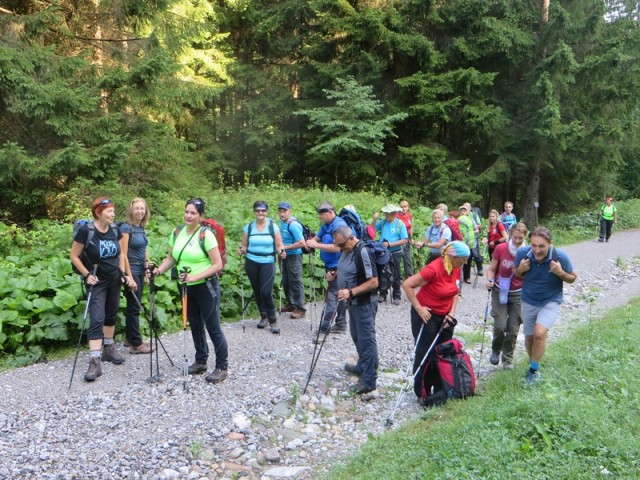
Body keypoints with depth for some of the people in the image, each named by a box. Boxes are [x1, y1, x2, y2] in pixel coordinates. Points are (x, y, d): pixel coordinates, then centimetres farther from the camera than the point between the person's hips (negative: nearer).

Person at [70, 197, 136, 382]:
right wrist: (87, 275, -17)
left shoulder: (115, 229, -3)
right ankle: (95, 361, -12)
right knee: (97, 319, -11)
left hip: (114, 279, 5)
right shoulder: (86, 231, -18)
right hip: (97, 281, -5)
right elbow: (74, 257, -11)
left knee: (111, 314, 15)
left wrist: (123, 273, 2)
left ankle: (108, 348, 30)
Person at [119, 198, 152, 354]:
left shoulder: (141, 228, 10)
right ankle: (136, 344, 5)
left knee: (134, 306, 15)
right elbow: (123, 254, -17)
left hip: (140, 271, 8)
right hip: (131, 271, -8)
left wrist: (147, 266, 14)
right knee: (134, 307, -2)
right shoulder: (126, 227, -13)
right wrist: (129, 277, -19)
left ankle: (131, 338, 26)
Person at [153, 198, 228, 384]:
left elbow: (218, 265, -18)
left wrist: (195, 277, -26)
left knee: (213, 327, -3)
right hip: (187, 288, 6)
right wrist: (159, 270, -10)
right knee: (195, 326, 16)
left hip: (206, 287, -6)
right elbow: (171, 258, 9)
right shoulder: (177, 233, 2)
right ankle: (201, 361, 31)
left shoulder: (206, 234, -17)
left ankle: (222, 367, 6)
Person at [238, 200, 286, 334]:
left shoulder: (273, 227, -2)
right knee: (257, 291, 11)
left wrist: (282, 252, -21)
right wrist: (241, 250, -15)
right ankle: (264, 316, 28)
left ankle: (273, 320, 2)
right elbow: (244, 246, 7)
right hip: (251, 263, 3)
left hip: (268, 263, -3)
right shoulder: (248, 228, 2)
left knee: (266, 292, -13)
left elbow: (279, 245, -1)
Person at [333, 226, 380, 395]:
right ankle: (362, 366, 38)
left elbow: (373, 282, -25)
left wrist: (351, 292, -30)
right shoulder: (346, 250, 6)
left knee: (366, 339, -3)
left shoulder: (363, 252, -23)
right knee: (357, 336, 21)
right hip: (354, 302, 9)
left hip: (365, 303, -9)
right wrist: (335, 275, 2)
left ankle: (369, 380, 3)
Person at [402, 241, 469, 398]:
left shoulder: (456, 269, -3)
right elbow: (407, 285, -24)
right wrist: (418, 308, -21)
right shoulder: (434, 269, -26)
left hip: (444, 316, 7)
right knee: (424, 354, 3)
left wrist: (452, 313, -2)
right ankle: (421, 393, 17)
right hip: (426, 315, -7)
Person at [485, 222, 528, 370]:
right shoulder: (500, 249, -10)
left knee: (513, 329, 3)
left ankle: (508, 359, 24)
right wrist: (489, 280, -20)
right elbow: (492, 269, -2)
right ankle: (495, 350, 20)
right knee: (500, 326, -11)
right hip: (500, 291, -1)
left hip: (518, 294, 1)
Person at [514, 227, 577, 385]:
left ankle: (534, 369, -2)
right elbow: (516, 274, 0)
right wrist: (520, 269, -24)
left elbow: (572, 278, -6)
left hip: (551, 302, -3)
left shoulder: (560, 257, -23)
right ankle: (533, 363, 44)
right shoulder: (522, 253, -20)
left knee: (540, 333, -23)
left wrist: (560, 273, -27)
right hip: (528, 302, 3)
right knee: (529, 336, 15)